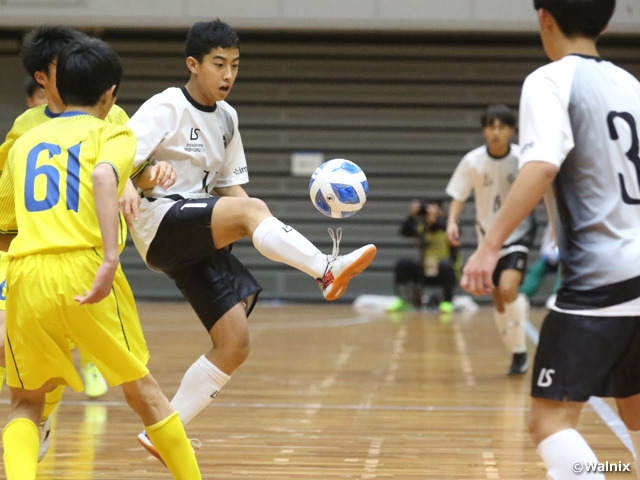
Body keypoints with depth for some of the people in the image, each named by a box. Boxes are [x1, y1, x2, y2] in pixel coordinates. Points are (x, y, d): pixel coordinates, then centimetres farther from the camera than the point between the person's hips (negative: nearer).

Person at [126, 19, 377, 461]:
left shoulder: (226, 118, 16)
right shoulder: (166, 108, -5)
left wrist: (279, 233, 3)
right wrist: (146, 176, -37)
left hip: (202, 240, 8)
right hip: (161, 224, -8)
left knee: (235, 345, -4)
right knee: (251, 210, -33)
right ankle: (329, 270, -51)